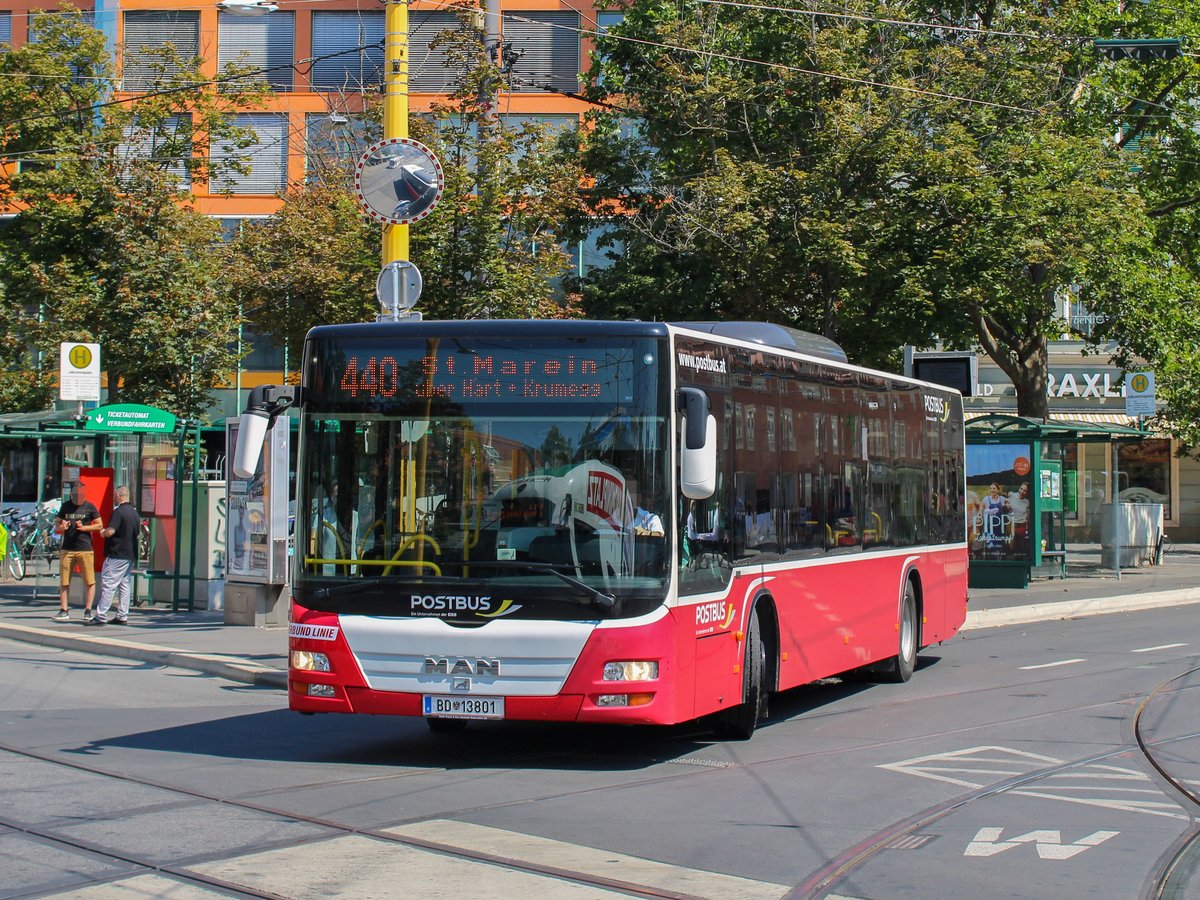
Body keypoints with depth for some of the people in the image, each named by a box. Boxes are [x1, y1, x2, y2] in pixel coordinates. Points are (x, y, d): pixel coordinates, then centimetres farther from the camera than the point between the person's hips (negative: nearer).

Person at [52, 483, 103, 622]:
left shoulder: (89, 507, 2)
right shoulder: (66, 506, 10)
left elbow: (99, 525, 2)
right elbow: (57, 523, 18)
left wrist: (83, 527, -12)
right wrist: (61, 527, -6)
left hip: (85, 549, -3)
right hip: (67, 548, 3)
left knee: (90, 582, -3)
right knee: (64, 581, 2)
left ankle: (88, 610, 5)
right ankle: (64, 610, 7)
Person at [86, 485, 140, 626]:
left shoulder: (119, 512, -14)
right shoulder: (135, 513, 13)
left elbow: (110, 531, -23)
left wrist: (103, 532, -1)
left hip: (116, 555, -9)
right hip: (131, 555, 9)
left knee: (108, 585, -7)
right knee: (124, 585, 10)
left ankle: (101, 616, -8)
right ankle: (122, 617, 10)